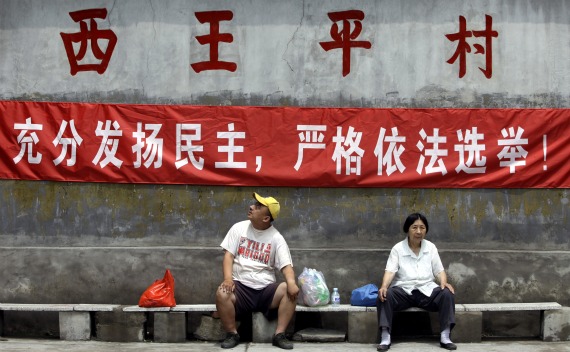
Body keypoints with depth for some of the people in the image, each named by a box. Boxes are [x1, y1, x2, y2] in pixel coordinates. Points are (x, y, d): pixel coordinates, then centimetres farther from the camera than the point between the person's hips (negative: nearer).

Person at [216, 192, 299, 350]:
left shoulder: (276, 238, 1)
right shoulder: (239, 228, 5)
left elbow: (286, 265, -6)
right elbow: (228, 255, 0)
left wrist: (291, 282, -29)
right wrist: (228, 278, -19)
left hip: (266, 289, 0)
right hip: (241, 286, 0)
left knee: (289, 290, -26)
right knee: (222, 294, -31)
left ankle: (279, 335, -14)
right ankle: (232, 334, -9)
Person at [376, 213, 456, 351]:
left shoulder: (431, 247, 8)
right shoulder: (398, 248, 0)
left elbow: (439, 270, 6)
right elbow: (390, 271, -10)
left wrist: (444, 282, -17)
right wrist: (384, 286, -30)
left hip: (426, 290, 2)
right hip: (403, 290, -2)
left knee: (447, 294, -26)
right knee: (384, 295, -32)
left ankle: (445, 337, -22)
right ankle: (385, 337, -31)